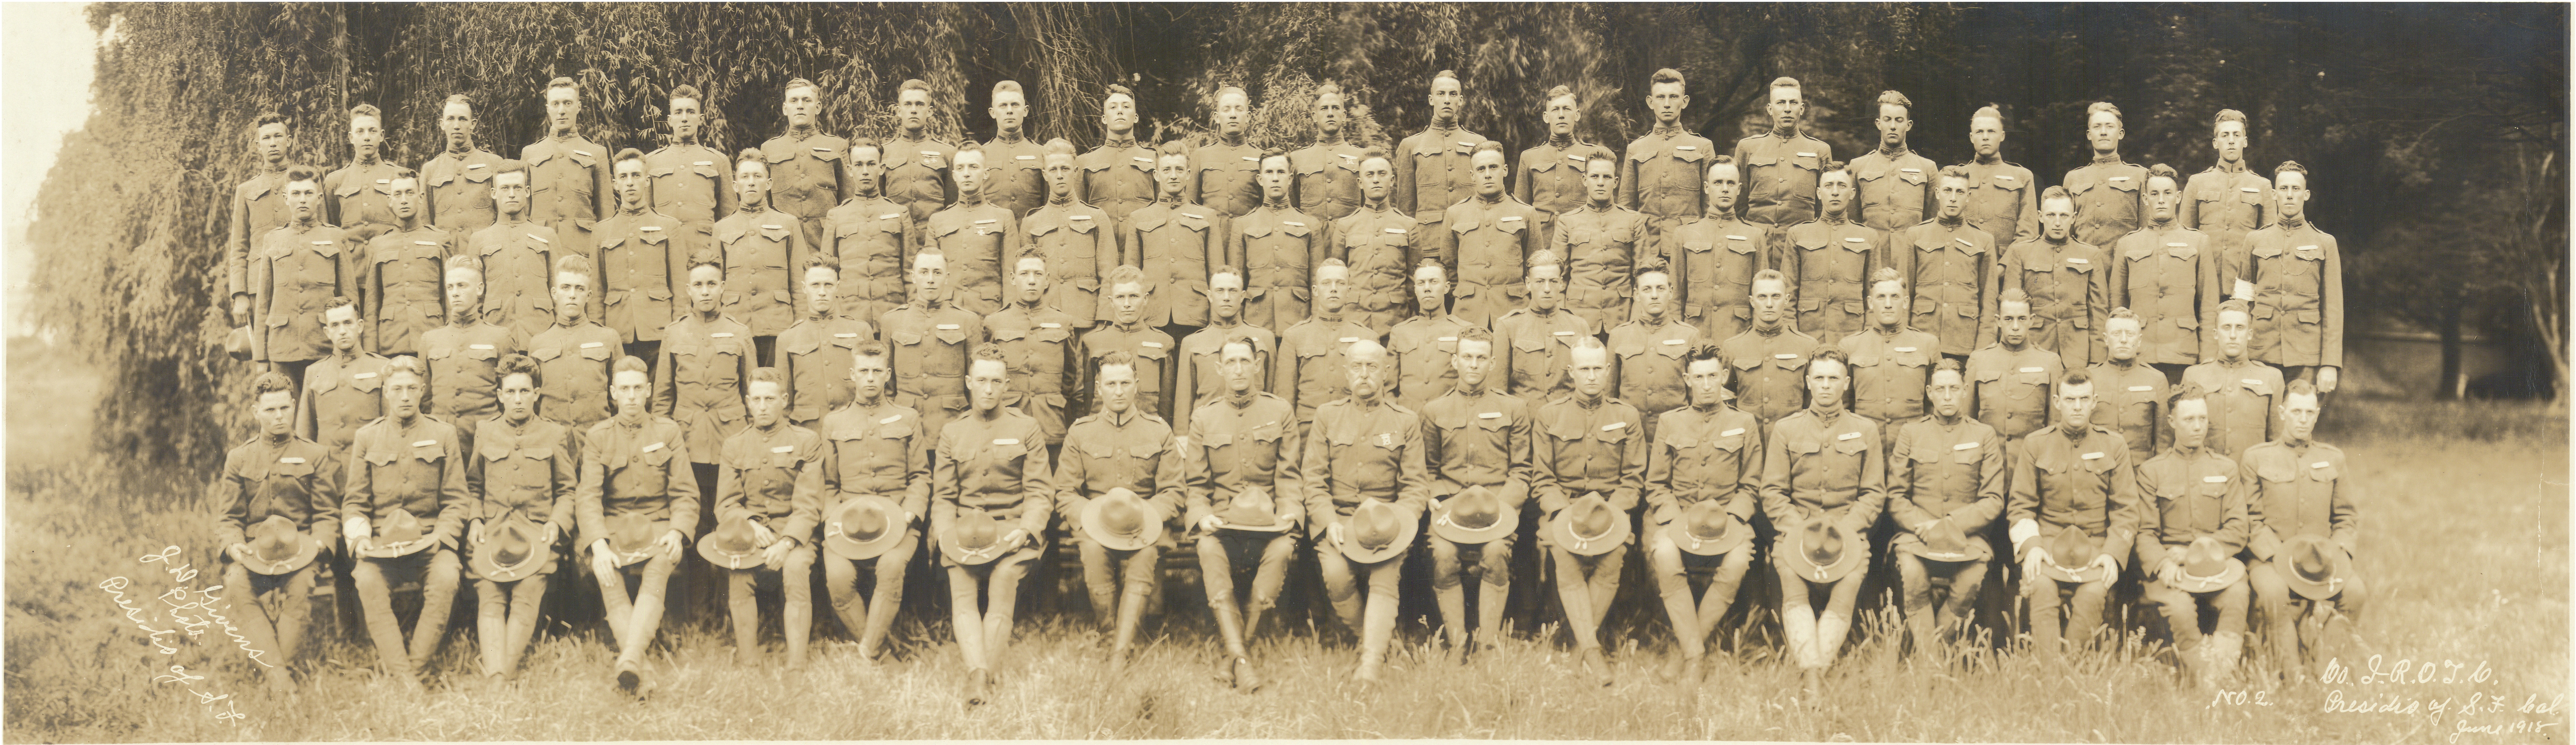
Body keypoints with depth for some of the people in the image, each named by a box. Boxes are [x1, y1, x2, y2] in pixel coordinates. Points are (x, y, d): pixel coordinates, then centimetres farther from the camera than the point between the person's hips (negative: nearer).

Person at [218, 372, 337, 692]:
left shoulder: (316, 455, 12)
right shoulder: (239, 458, 17)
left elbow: (327, 513, 7)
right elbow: (228, 518, 13)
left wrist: (317, 543, -14)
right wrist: (234, 545, -9)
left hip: (300, 549, -1)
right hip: (252, 552, 1)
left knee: (302, 583, -36)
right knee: (238, 585, -33)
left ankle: (284, 665, -33)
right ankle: (276, 674, -40)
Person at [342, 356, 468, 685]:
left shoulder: (443, 434, 10)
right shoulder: (366, 437, 13)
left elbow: (457, 500, 7)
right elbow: (354, 501, 11)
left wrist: (441, 539, -9)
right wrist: (359, 536, -9)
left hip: (430, 541, -1)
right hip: (381, 544, 1)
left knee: (446, 578, -33)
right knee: (367, 580, -32)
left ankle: (413, 668, -27)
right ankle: (404, 677, -34)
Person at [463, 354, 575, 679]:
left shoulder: (555, 434, 14)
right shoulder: (485, 432, 18)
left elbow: (568, 490, 15)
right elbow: (473, 485, 23)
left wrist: (556, 522, -2)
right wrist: (474, 520, 6)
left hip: (537, 533, -1)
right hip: (491, 531, 1)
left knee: (526, 597, -26)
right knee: (490, 600, -22)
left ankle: (507, 673, -34)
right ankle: (494, 679, -38)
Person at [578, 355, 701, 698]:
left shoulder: (669, 432, 10)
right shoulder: (598, 437, 9)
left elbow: (685, 493, 7)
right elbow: (588, 495, -2)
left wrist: (677, 531, -13)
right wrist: (599, 544, -18)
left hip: (657, 526, 0)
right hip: (612, 527, 0)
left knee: (656, 577, -32)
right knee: (609, 581, -30)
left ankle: (630, 658, -50)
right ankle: (639, 672, -38)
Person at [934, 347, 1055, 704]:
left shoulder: (1026, 429, 10)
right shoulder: (952, 433, 16)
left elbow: (1040, 492, 4)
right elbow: (943, 496, 13)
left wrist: (1025, 530, -13)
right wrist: (948, 532, -6)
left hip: (1012, 531, -2)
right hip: (964, 531, 2)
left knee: (1003, 581, -26)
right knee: (962, 594, -22)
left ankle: (979, 677, -29)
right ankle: (980, 676, -37)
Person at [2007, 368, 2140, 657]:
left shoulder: (2114, 446, 9)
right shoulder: (2035, 444, 8)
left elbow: (2126, 509, 7)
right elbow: (2020, 505, 7)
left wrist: (2113, 554, -8)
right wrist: (2031, 546, -12)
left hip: (2096, 546, 0)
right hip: (2048, 542, 0)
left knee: (2093, 592, -32)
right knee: (2042, 587, -32)